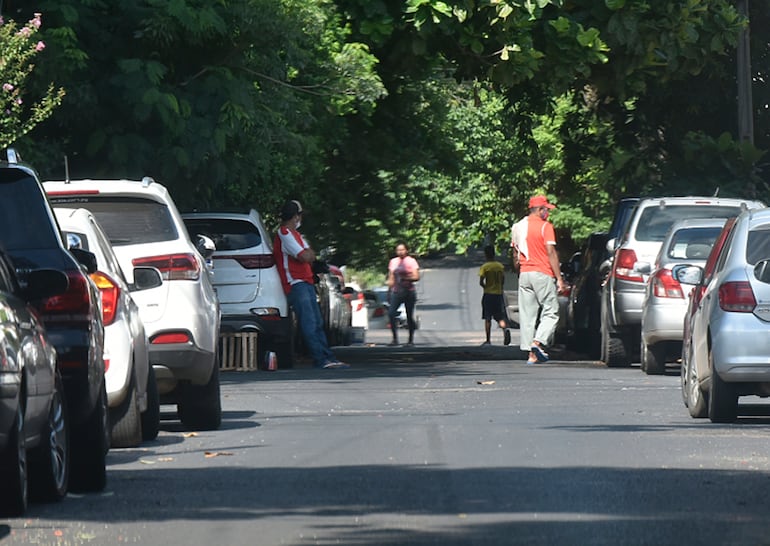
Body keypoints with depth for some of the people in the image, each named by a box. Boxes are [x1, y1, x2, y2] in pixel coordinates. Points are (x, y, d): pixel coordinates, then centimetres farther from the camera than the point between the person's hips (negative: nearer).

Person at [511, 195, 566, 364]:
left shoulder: (517, 227, 13)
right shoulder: (545, 226, -7)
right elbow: (551, 252, -12)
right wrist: (559, 278, -10)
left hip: (524, 274, 6)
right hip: (542, 274, -6)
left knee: (527, 315, 5)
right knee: (550, 312, -1)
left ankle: (531, 354, 2)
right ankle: (538, 342, -19)